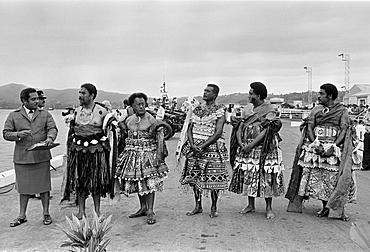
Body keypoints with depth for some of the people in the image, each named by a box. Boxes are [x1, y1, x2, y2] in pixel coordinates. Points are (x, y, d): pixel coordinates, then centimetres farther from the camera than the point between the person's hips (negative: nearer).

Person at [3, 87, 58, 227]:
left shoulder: (45, 114, 9)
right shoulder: (13, 116, 6)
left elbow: (53, 128, 0)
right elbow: (6, 133, 5)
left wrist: (50, 137, -22)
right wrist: (18, 134, -15)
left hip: (42, 156, 0)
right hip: (22, 157, 0)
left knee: (44, 185, 5)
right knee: (24, 187, 9)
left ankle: (46, 214, 18)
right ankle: (22, 215, 23)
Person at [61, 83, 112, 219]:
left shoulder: (102, 111, -6)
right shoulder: (77, 111, 9)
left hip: (96, 150, -4)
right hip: (78, 149, 4)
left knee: (96, 179, 4)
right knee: (79, 179, 6)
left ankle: (97, 209, 18)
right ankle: (81, 210, 18)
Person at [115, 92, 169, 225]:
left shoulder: (151, 120, -8)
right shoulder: (128, 120, 8)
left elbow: (160, 138, -11)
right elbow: (125, 137, 18)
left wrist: (159, 156, -17)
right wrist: (124, 152, 14)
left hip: (148, 155, -5)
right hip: (132, 155, 6)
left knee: (149, 182, -7)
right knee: (137, 182, 11)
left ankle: (150, 211, -1)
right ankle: (143, 207, 26)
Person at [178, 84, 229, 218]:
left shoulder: (219, 110, -4)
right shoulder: (197, 109, 12)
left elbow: (218, 133, -12)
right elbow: (190, 129, 9)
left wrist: (203, 146, -17)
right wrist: (192, 145, -8)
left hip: (212, 147, -5)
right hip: (195, 148, 5)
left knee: (213, 178, 0)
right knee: (195, 177, 8)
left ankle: (214, 208, 16)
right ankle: (198, 206, 21)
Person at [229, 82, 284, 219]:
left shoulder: (269, 110, -7)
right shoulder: (249, 108, 13)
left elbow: (265, 131, -15)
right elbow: (241, 125, 9)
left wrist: (251, 145, -18)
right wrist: (240, 142, -7)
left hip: (263, 148, -6)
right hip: (246, 148, 6)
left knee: (266, 177, -3)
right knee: (247, 176, 9)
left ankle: (269, 208, 9)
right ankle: (251, 205, 22)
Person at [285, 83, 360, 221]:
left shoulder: (342, 110, 3)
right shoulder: (316, 110, 11)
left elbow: (344, 131, -4)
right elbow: (309, 128, 5)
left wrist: (333, 147, -16)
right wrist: (315, 145, -10)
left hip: (335, 146, -3)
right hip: (316, 146, 3)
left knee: (337, 178, -9)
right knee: (318, 177, 1)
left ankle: (340, 209, 0)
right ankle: (325, 207, 14)